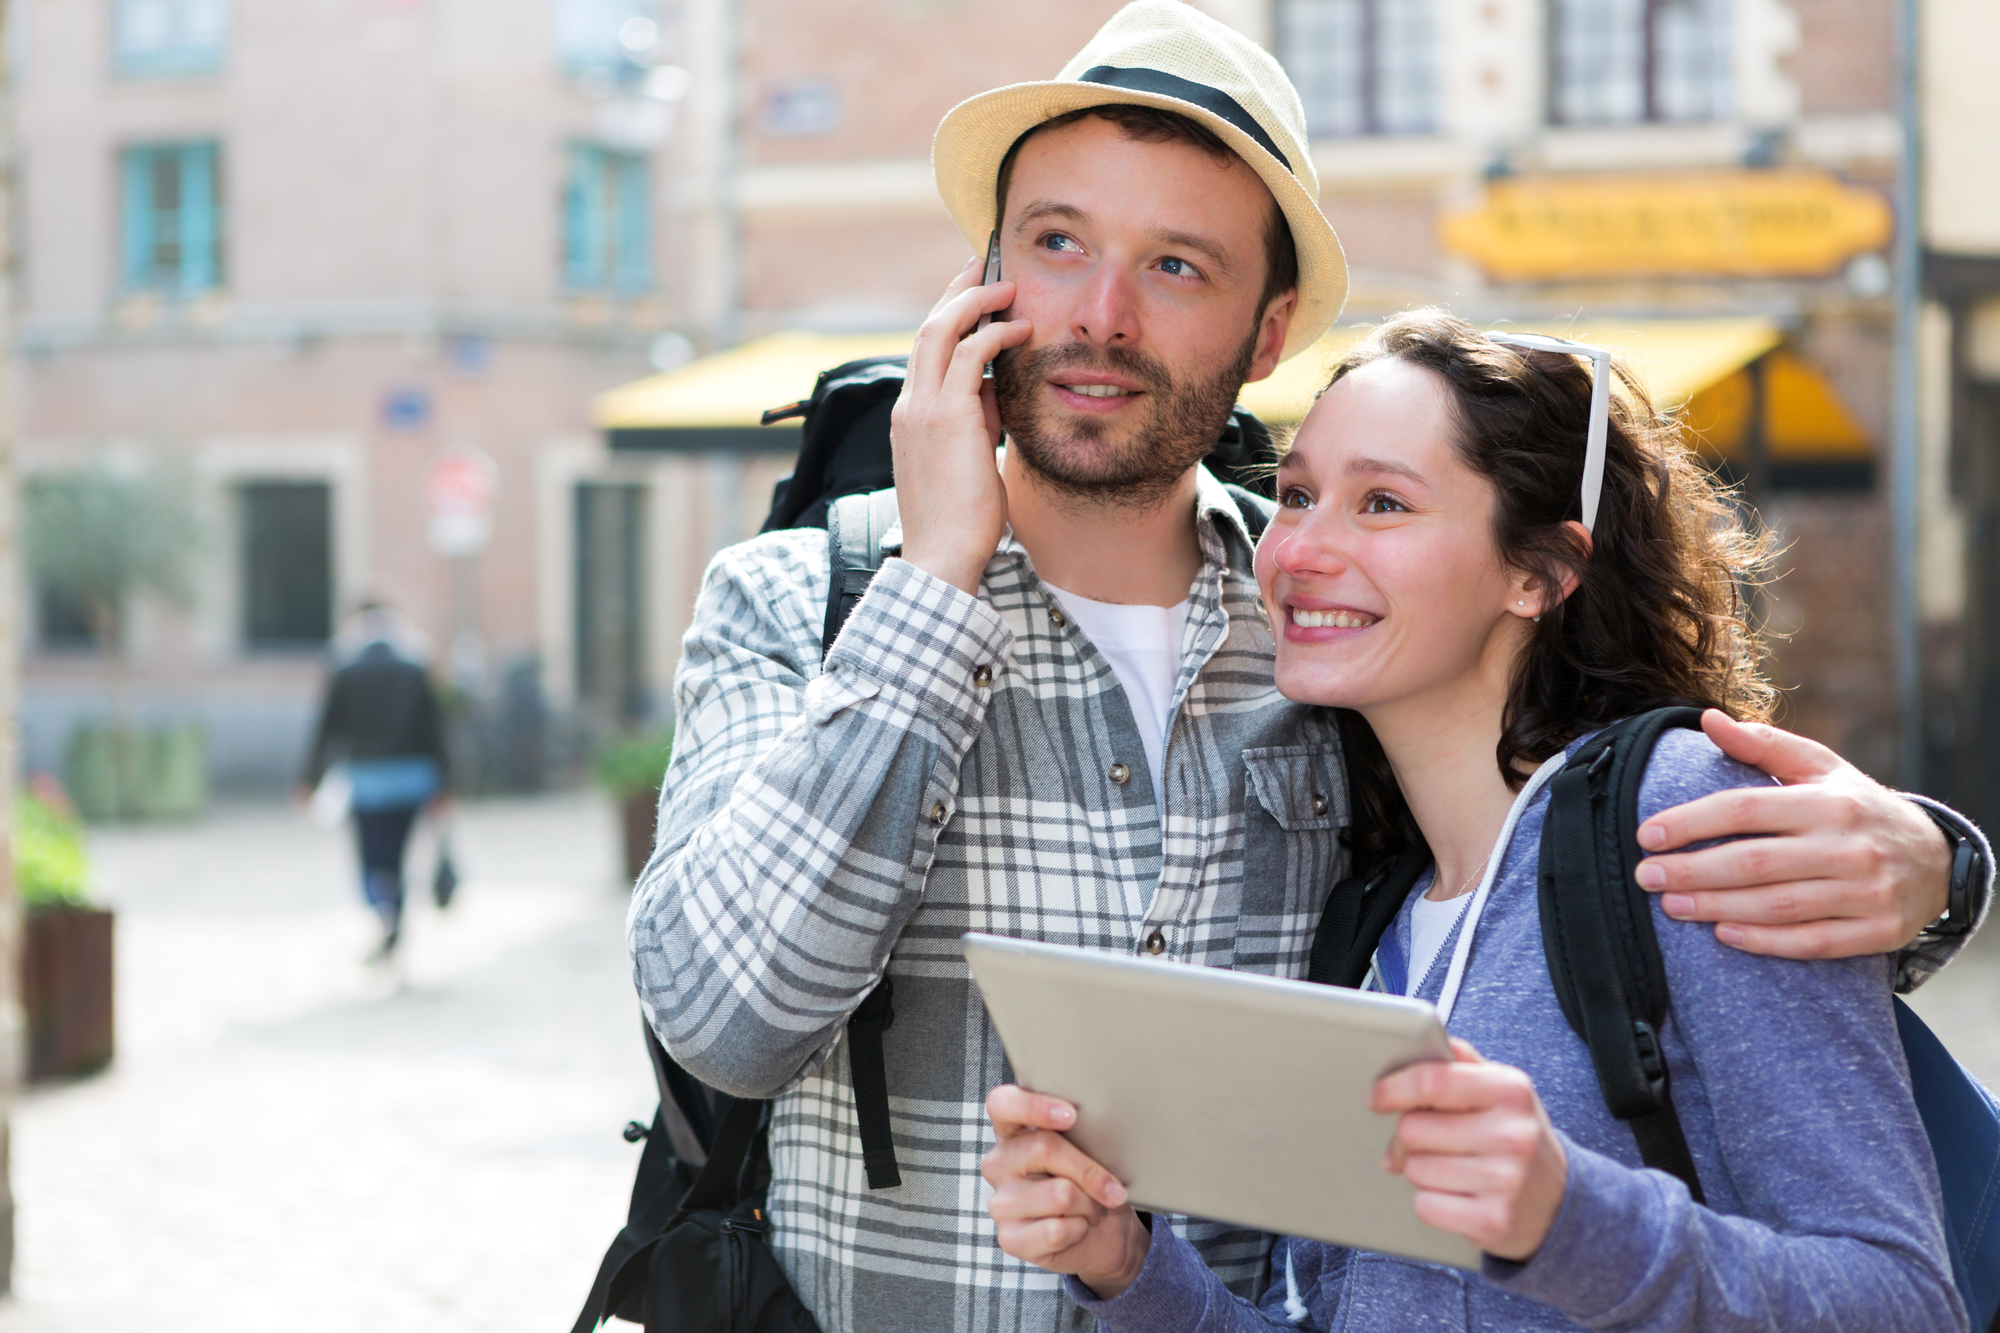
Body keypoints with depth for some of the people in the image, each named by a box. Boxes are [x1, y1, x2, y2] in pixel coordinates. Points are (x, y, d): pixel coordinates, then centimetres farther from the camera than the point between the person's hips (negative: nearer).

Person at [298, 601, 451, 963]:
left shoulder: (346, 677, -5)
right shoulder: (414, 673, 1)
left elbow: (328, 730, -4)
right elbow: (434, 730, 1)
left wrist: (309, 780, 5)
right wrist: (442, 784, 6)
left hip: (366, 780, -2)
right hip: (411, 779, 2)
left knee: (371, 860, 4)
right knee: (395, 858, 14)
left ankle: (383, 908, -27)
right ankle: (391, 941, 18)